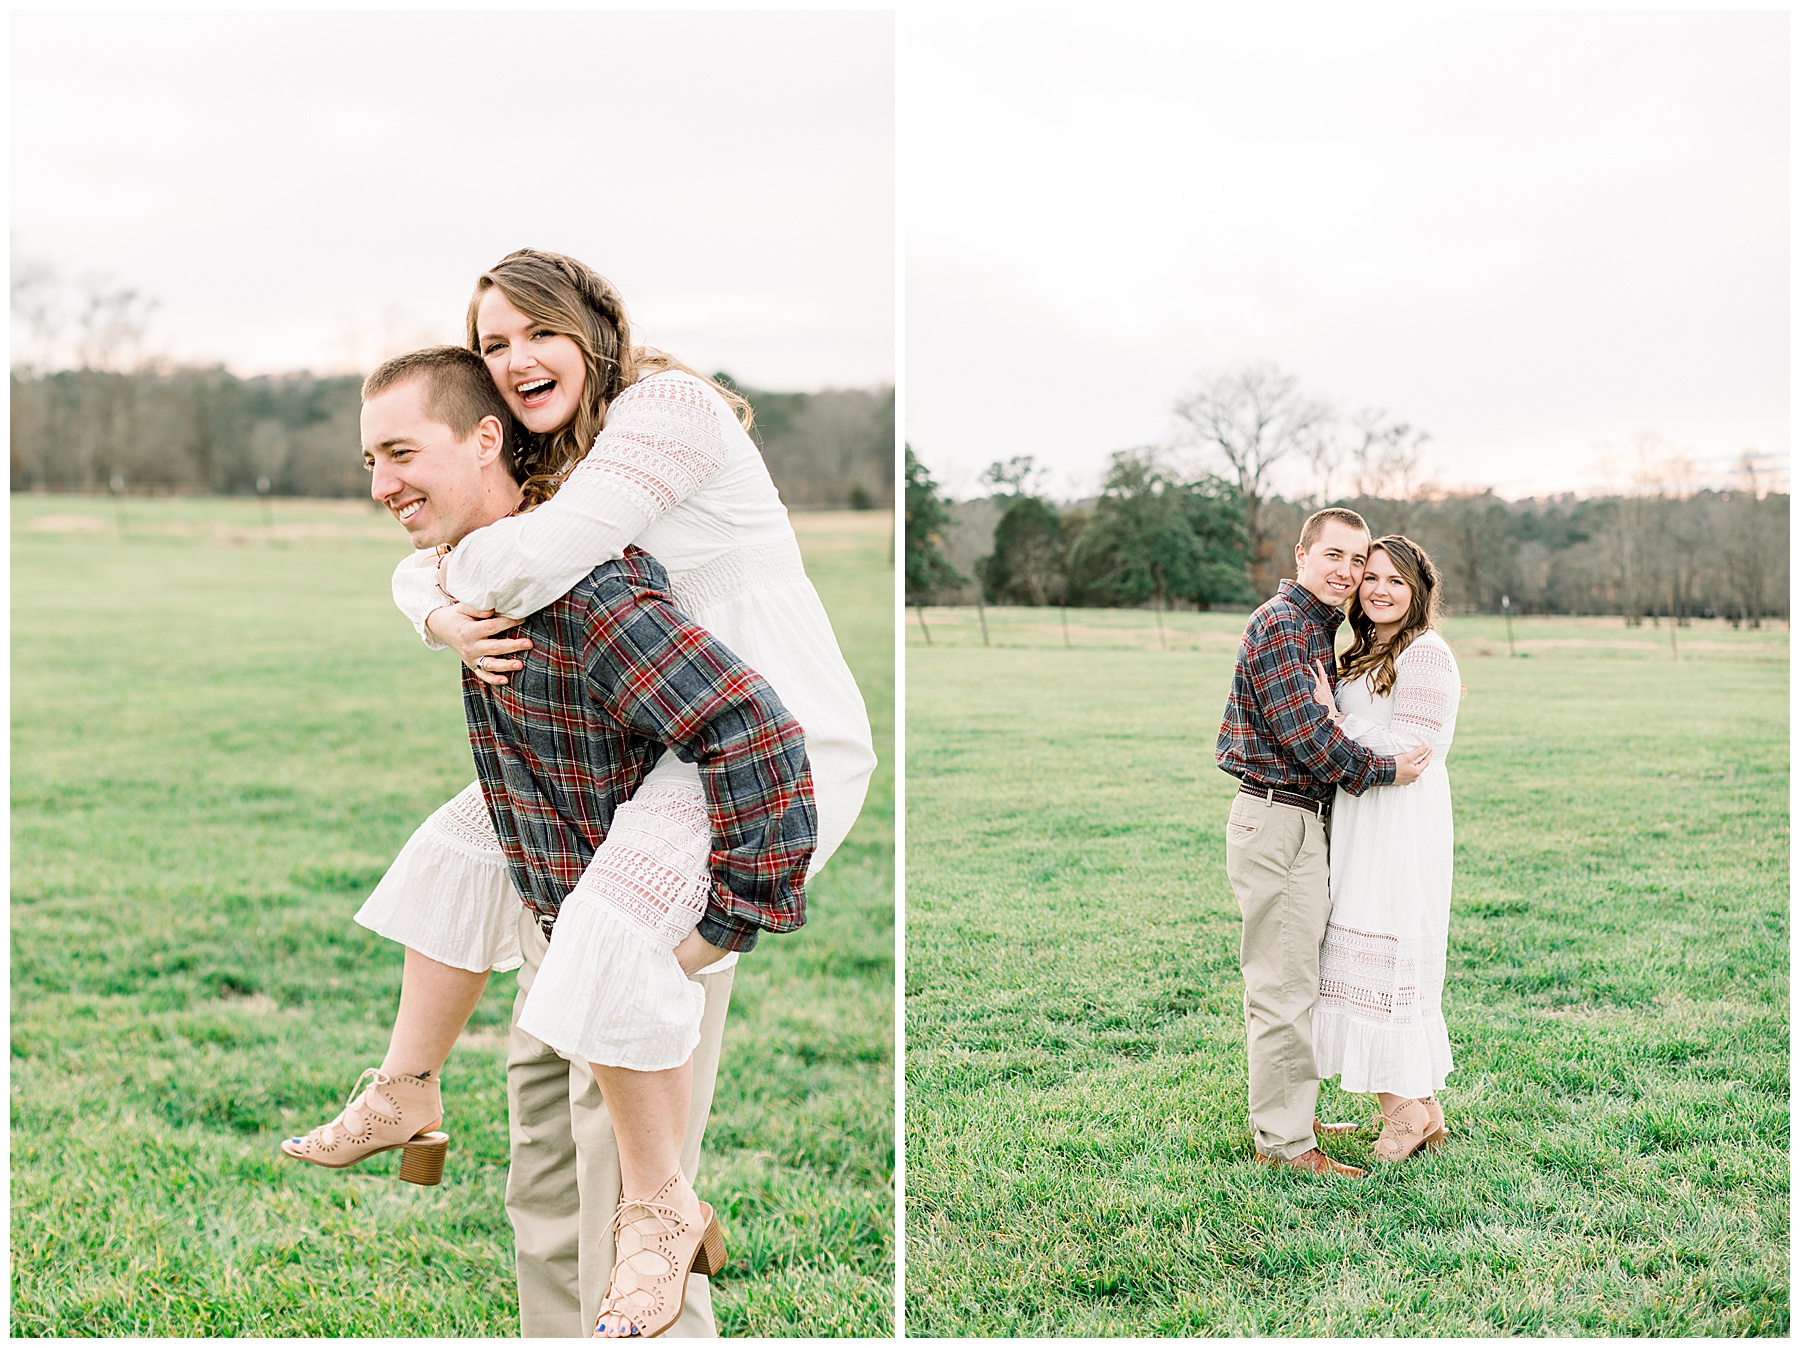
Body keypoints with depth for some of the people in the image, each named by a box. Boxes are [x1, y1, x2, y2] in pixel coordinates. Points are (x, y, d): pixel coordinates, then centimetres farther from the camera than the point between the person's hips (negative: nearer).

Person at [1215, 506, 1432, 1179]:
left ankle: (1291, 1115, 29)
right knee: (1283, 986, -6)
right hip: (1276, 820, -11)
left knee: (1293, 977, 18)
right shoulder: (1279, 624, -16)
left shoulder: (1320, 626, 17)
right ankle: (1282, 1141, 1)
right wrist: (1382, 770, -11)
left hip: (1300, 819, 11)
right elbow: (1305, 731, -21)